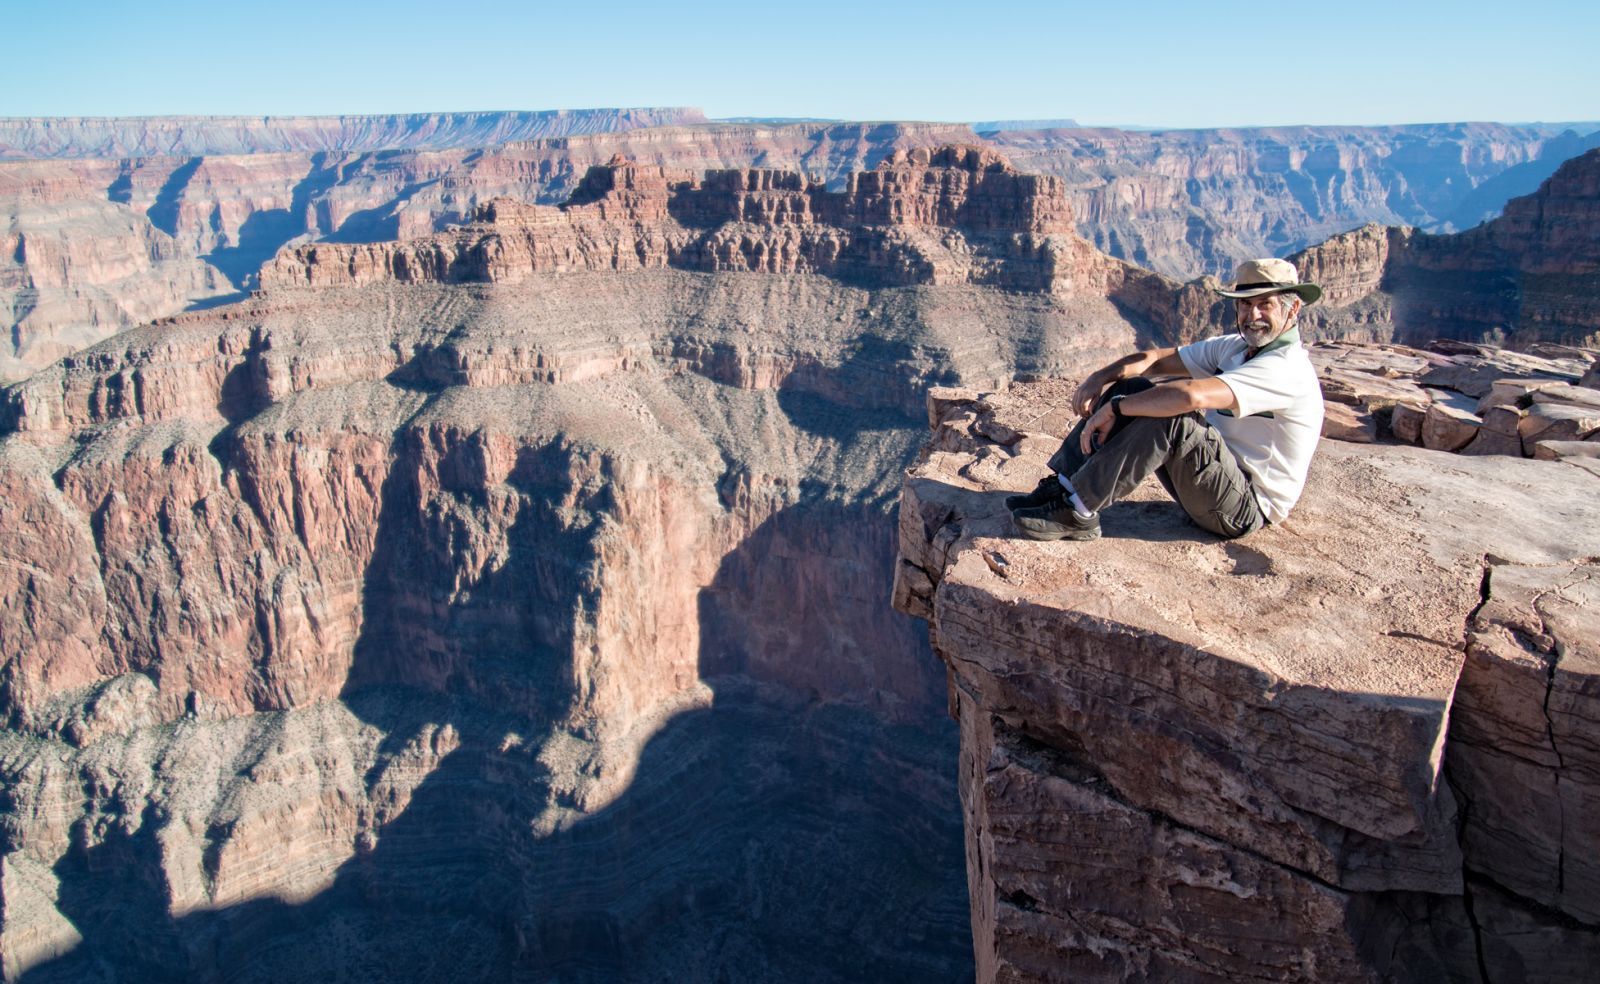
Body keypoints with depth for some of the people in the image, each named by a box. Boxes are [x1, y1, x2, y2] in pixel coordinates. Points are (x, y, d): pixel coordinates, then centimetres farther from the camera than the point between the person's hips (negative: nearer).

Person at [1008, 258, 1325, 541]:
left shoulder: (1287, 368, -21)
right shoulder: (1236, 347, 9)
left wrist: (1114, 409, -27)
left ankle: (1078, 512, -26)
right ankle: (1063, 486, -8)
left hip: (1246, 509, -9)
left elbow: (1191, 395, -36)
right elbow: (1156, 359, 8)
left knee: (1169, 417, -32)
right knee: (1132, 387, -2)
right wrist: (1101, 377, -10)